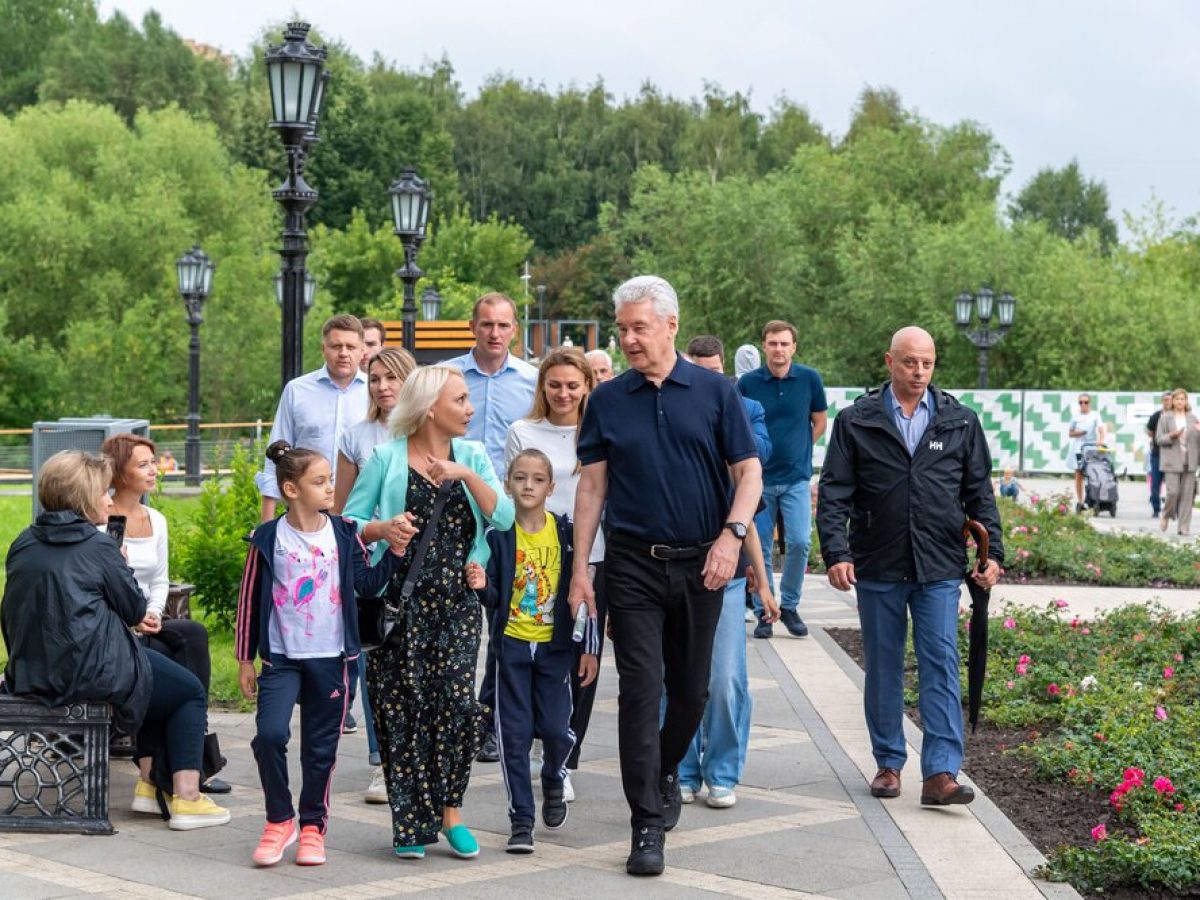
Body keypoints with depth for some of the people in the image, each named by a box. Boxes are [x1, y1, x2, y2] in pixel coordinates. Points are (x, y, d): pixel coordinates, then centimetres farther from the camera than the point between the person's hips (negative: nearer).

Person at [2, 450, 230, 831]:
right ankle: (186, 799, 3)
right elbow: (135, 609, -6)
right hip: (90, 671, -8)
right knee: (190, 692, 12)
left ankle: (148, 784, 28)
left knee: (153, 668, 29)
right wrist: (119, 566, 12)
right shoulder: (98, 546, -13)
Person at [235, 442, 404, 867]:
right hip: (281, 658, -2)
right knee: (270, 734, -17)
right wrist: (245, 660, 3)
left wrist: (395, 551, -11)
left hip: (330, 659, 2)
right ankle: (279, 820, 2)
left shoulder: (343, 534, 3)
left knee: (321, 748, 8)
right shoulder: (269, 538, -4)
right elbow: (249, 600, 2)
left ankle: (313, 827, 22)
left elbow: (367, 583, 1)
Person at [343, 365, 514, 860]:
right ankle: (411, 821, 9)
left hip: (456, 601, 2)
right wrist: (383, 528, -18)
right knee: (402, 708, -2)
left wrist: (467, 475, -14)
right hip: (400, 600, -2)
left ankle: (450, 811, 7)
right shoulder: (386, 458, 2)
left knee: (458, 701, -10)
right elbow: (349, 522, 1)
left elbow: (503, 517, -2)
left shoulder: (471, 456, 10)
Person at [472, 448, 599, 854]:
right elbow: (493, 598, 4)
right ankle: (521, 820, 8)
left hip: (555, 645, 0)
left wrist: (590, 648, 1)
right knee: (514, 733, 0)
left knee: (556, 728, -3)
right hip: (512, 643, 0)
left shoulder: (566, 533, -1)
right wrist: (482, 586, -20)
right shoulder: (499, 535, -1)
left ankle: (553, 782, 31)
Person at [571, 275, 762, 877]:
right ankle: (647, 824, -4)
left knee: (691, 688, 12)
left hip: (701, 563, 0)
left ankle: (666, 772, 39)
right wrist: (580, 569, 0)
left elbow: (749, 472, -2)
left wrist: (732, 534, -18)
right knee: (640, 688, -6)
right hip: (633, 563, 0)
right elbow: (592, 487, 5)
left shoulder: (715, 393, 0)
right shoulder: (607, 401, 4)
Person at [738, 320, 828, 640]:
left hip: (796, 477, 0)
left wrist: (798, 449, 6)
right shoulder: (748, 382, -3)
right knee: (760, 548, 3)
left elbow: (819, 422, 11)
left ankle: (789, 606, 11)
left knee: (799, 542, -8)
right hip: (759, 477, 0)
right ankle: (763, 612, 15)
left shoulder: (809, 379, -1)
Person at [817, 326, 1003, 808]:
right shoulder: (855, 421, 1)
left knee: (941, 667, -5)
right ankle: (889, 763, 20)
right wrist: (836, 552, -11)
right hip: (878, 568, 0)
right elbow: (835, 493, 0)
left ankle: (941, 773, -7)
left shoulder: (960, 422, 7)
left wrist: (993, 552, 4)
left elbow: (979, 493, 11)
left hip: (940, 569, 0)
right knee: (883, 668, 9)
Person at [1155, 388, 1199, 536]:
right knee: (1173, 492, -10)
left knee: (1187, 494, -1)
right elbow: (1158, 439, -1)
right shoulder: (1165, 418, 2)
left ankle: (1184, 527, 4)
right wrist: (1172, 436, -16)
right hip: (1172, 461, -3)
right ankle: (1166, 516, 19)